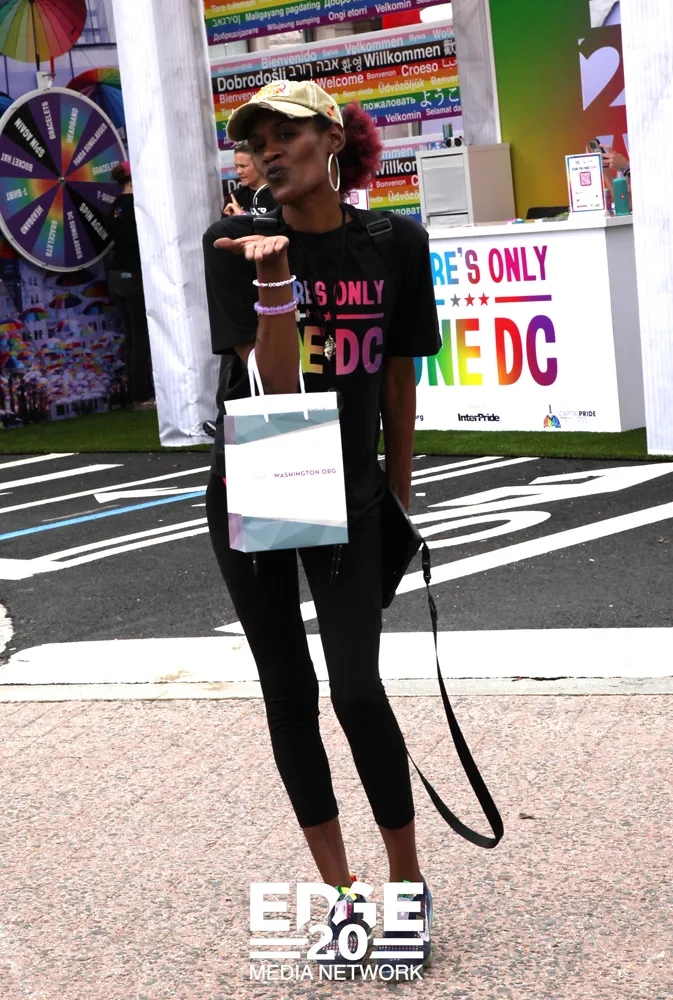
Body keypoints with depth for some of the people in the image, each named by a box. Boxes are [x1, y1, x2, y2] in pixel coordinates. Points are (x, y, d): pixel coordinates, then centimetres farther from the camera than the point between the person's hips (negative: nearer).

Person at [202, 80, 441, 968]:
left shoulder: (394, 243, -3)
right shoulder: (237, 244, -8)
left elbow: (399, 378, 6)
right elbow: (276, 384, -16)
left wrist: (399, 499, 9)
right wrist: (273, 277, -30)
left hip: (347, 494, -1)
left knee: (356, 687, -4)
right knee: (288, 690, 8)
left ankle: (409, 885, 14)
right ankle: (340, 888, 21)